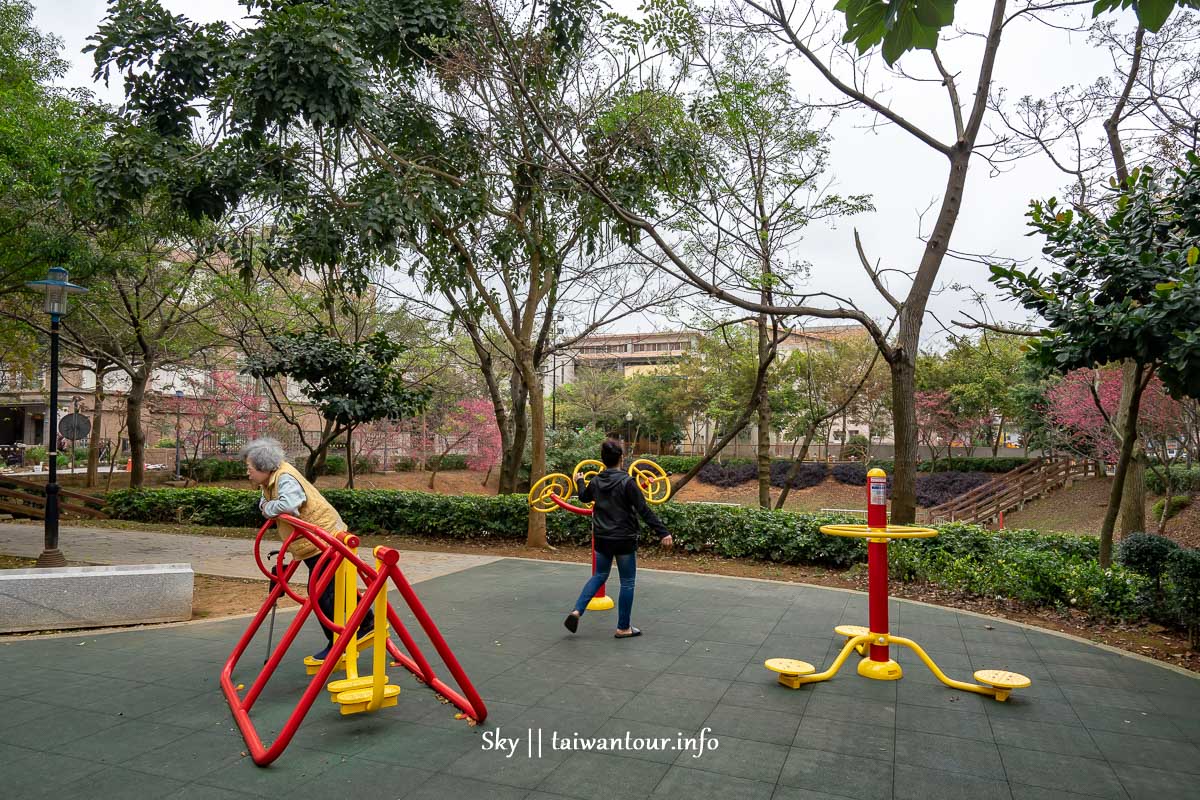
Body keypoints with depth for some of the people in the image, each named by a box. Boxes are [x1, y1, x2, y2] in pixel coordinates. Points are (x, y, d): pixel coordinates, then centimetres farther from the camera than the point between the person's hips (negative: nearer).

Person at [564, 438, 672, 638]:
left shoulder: (595, 481, 1)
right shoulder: (627, 482, -17)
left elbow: (584, 497, 23)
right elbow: (644, 510, -20)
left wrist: (579, 482, 44)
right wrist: (663, 533, -17)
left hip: (602, 539, 6)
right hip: (624, 540, -5)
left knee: (599, 575, 21)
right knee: (627, 582, 8)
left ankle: (577, 611, 5)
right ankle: (623, 628, 15)